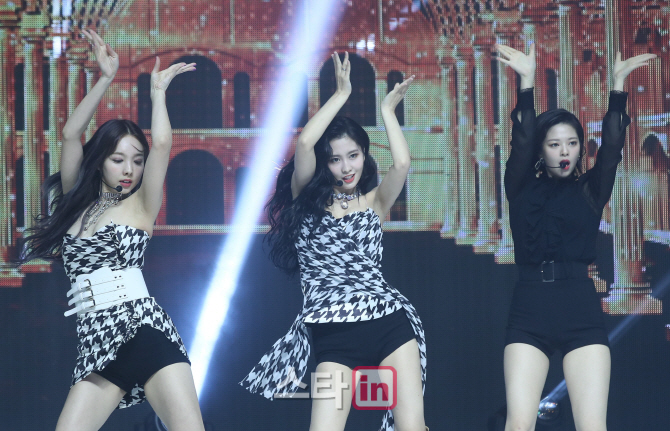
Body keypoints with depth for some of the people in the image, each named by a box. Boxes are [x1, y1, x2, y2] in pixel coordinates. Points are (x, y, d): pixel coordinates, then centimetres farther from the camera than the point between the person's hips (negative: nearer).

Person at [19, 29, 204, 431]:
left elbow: (163, 144, -6)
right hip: (96, 345, 4)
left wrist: (158, 90, 10)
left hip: (146, 332, -3)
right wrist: (106, 79, 4)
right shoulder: (77, 201, 17)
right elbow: (71, 134, 7)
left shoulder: (141, 205, 7)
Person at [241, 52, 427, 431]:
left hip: (390, 323, 1)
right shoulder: (306, 199, 9)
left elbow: (402, 164, -8)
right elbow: (304, 143, -8)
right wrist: (342, 94, -2)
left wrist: (388, 109, 4)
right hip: (335, 335, -1)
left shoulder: (374, 202, 11)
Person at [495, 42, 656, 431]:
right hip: (529, 313, 0)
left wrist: (618, 84, -9)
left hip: (582, 311, 0)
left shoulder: (590, 191, 10)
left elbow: (612, 145, -2)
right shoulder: (523, 189, 9)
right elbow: (521, 142, -5)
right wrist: (527, 81, -13)